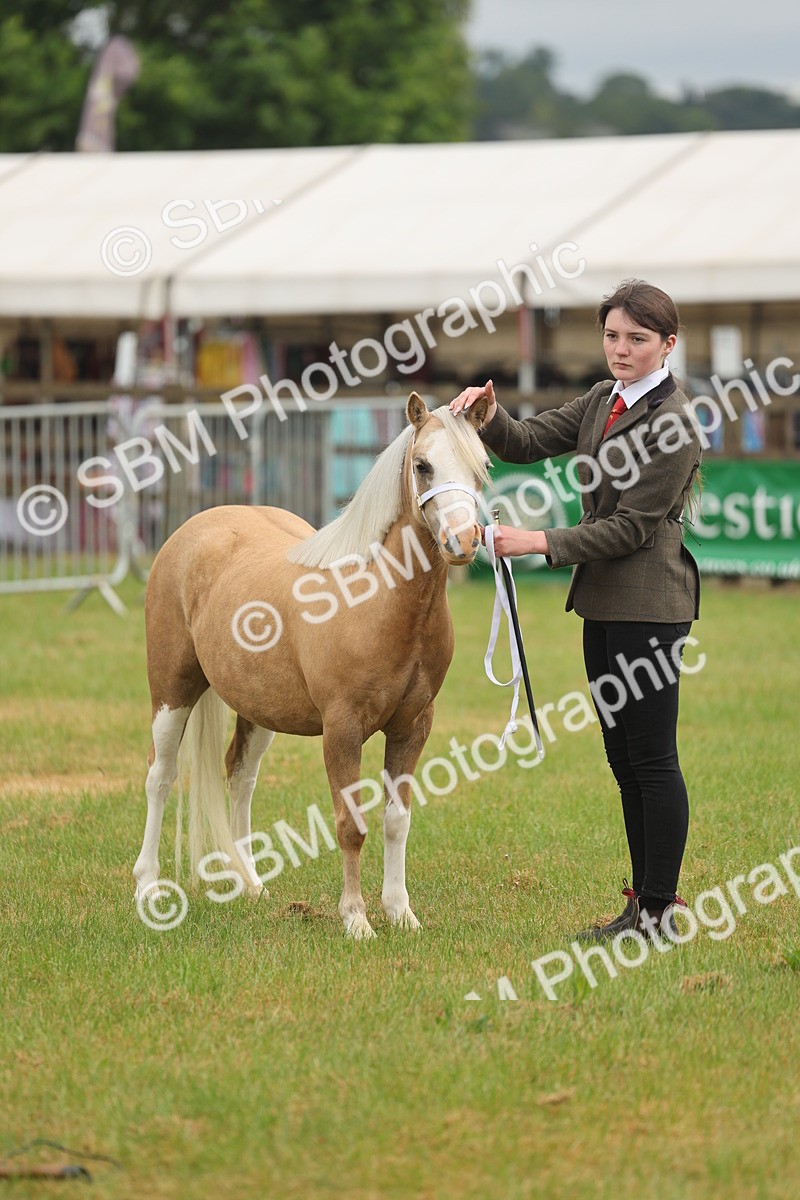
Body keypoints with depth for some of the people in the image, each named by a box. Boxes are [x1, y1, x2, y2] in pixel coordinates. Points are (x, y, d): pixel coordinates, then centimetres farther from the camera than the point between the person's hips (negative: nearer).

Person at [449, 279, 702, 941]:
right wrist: (488, 414, -8)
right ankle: (645, 899, 19)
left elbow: (629, 526, -17)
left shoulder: (674, 424, -15)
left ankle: (660, 909, -1)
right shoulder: (601, 401, 11)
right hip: (603, 600, 9)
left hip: (650, 603, -9)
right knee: (625, 758, 12)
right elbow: (527, 443, 13)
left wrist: (539, 543, -20)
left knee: (653, 758, -5)